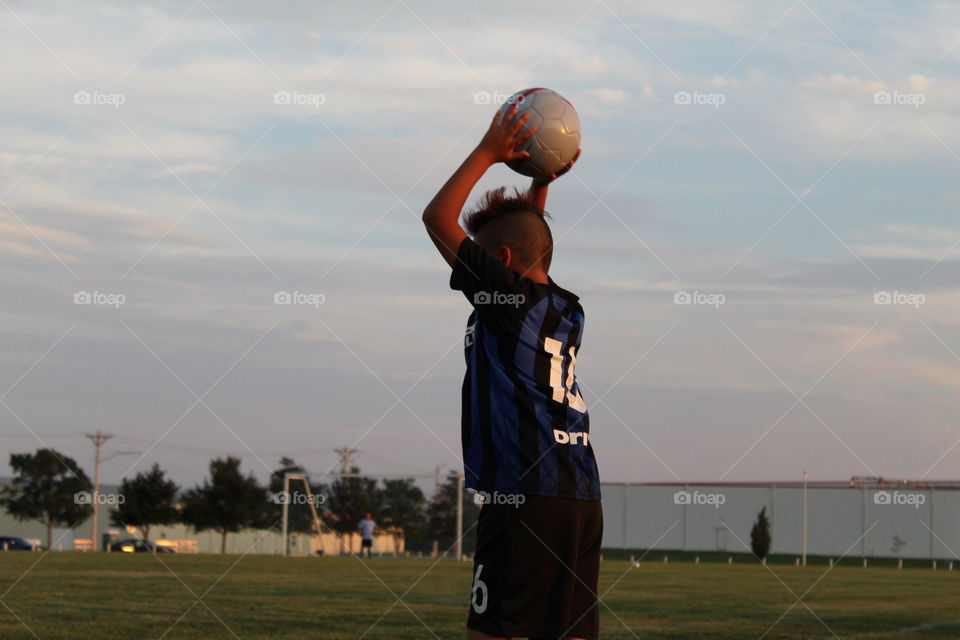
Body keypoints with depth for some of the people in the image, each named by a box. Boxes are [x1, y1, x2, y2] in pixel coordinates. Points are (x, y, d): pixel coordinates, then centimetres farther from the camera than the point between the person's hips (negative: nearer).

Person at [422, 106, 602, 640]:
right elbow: (529, 240, 38)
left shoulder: (507, 298, -3)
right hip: (583, 500, 8)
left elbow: (438, 217, 1)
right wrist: (541, 182, 35)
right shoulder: (567, 311, 18)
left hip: (524, 497, -8)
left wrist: (489, 152, 6)